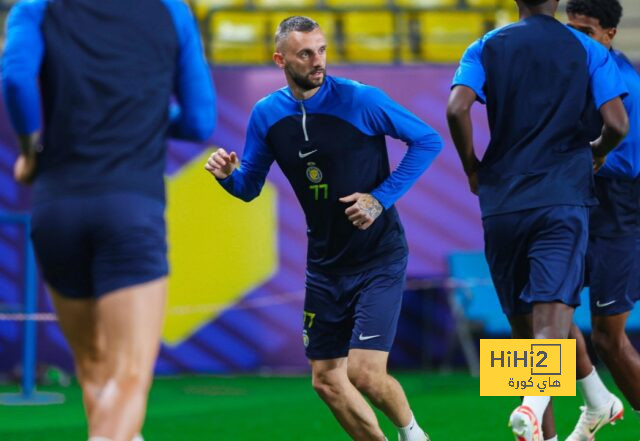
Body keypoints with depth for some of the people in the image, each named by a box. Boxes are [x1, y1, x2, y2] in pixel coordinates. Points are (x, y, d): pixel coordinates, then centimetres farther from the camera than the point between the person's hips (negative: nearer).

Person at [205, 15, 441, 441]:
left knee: (365, 373, -15)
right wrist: (228, 173, -14)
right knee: (327, 380, 6)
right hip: (325, 260, 5)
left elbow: (429, 140, -7)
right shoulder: (267, 114, -1)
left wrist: (381, 198, -14)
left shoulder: (361, 100, -14)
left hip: (379, 258, -5)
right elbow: (249, 187, 10)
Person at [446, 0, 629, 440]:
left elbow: (457, 109, -10)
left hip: (502, 202, 2)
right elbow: (617, 124, -5)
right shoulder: (588, 51, 4)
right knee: (552, 316, -13)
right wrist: (596, 153, 17)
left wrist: (472, 168, 6)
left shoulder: (487, 48, 5)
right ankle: (533, 403, -41)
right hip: (564, 199, -2)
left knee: (523, 322, 15)